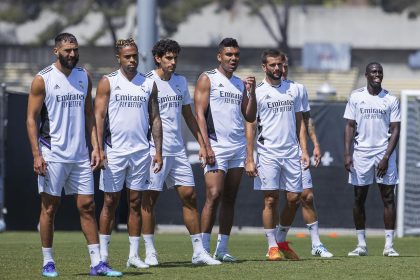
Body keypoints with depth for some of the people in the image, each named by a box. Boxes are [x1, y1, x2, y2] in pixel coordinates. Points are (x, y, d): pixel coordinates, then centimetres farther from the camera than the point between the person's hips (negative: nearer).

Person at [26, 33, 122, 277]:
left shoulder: (84, 77, 10)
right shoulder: (43, 79, -5)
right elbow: (32, 119, -5)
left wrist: (96, 147, 6)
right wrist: (37, 155, -12)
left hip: (80, 155, 5)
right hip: (52, 154, -5)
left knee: (87, 207, 2)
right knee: (49, 207, 1)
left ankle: (97, 262, 3)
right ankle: (48, 262, 9)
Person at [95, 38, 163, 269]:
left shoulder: (148, 84, 10)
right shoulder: (108, 82, 1)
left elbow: (155, 119, 11)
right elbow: (98, 116, -4)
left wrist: (158, 151, 4)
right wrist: (99, 149, -12)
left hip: (140, 152, 3)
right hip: (114, 152, -3)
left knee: (136, 202, 4)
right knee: (110, 202, 0)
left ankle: (134, 255, 7)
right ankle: (103, 254, 6)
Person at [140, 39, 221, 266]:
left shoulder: (181, 82, 13)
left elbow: (188, 116, 20)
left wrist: (202, 144, 15)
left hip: (178, 150, 6)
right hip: (154, 150, -6)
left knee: (189, 196, 3)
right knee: (149, 199, -3)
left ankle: (199, 251, 7)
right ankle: (150, 253, 3)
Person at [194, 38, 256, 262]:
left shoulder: (240, 84, 18)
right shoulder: (207, 79, 0)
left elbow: (250, 117, 16)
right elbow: (199, 114, -7)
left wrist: (252, 92, 1)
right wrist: (207, 146, -15)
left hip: (238, 148, 6)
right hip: (216, 148, -6)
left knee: (230, 199, 5)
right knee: (213, 197, -13)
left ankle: (222, 248, 9)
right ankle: (203, 249, -10)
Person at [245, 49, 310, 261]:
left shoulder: (293, 90, 11)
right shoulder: (257, 92, -2)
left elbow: (299, 122, 15)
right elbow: (250, 126, -4)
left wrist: (304, 150, 5)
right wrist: (249, 159, -10)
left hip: (292, 153, 4)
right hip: (268, 154, -4)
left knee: (294, 199, 3)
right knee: (271, 199, -5)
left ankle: (282, 242, 20)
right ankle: (272, 247, 3)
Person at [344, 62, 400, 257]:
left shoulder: (391, 100, 2)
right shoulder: (356, 97, 3)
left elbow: (395, 130, 0)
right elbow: (350, 126, 3)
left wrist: (386, 157, -10)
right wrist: (347, 154, -7)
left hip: (384, 153, -1)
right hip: (361, 153, 1)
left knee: (388, 198, -4)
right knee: (359, 199, 3)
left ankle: (389, 245, -1)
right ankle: (361, 245, 10)